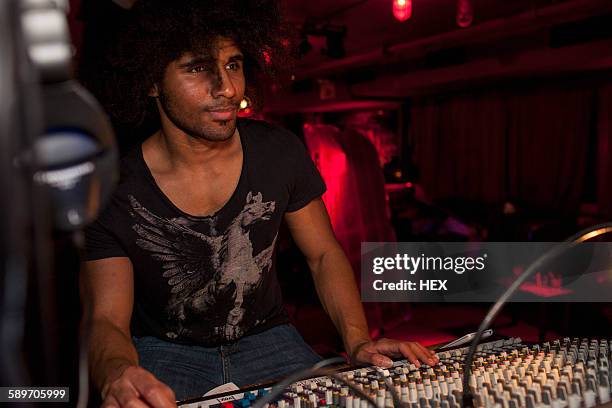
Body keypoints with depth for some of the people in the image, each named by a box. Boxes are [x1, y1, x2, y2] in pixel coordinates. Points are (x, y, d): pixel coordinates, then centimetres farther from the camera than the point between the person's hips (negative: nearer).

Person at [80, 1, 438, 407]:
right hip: (163, 352, -1)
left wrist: (358, 341, -14)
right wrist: (117, 375, -43)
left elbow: (324, 255, 1)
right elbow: (106, 320, -18)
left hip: (266, 340, 2)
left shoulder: (280, 153, -9)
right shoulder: (113, 193, -16)